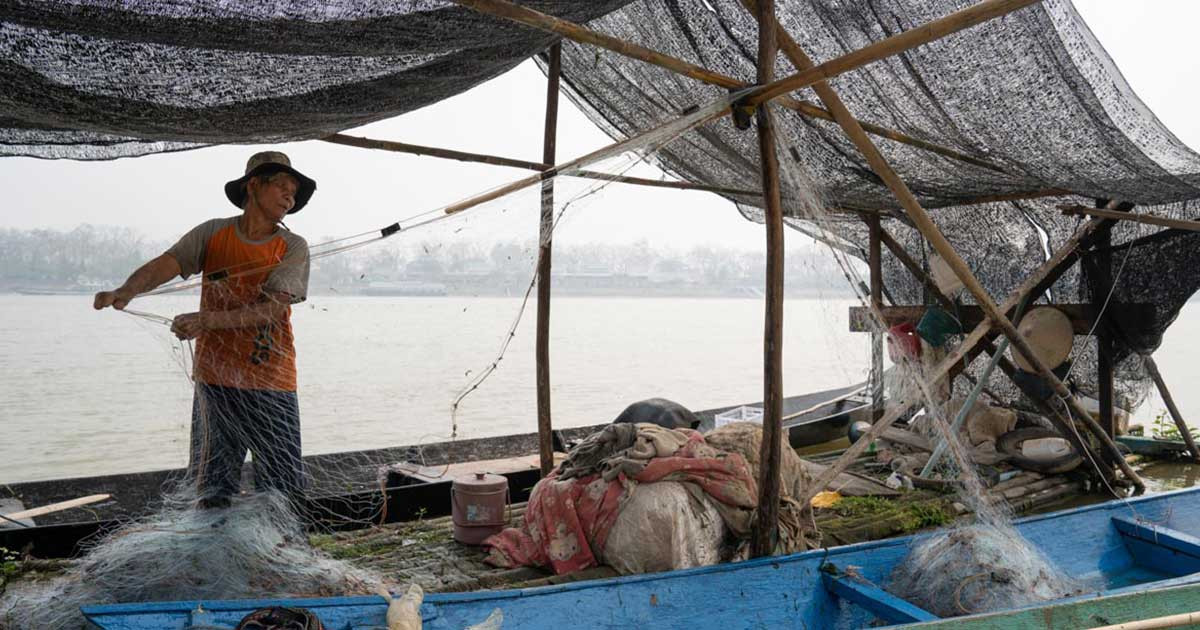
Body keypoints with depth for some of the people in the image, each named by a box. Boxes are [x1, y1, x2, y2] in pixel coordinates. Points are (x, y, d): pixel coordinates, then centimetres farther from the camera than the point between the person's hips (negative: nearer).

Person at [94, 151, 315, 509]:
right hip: (215, 379, 2)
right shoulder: (212, 233, 4)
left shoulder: (292, 247, -2)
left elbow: (273, 308, -15)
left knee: (281, 493, 3)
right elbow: (165, 264, -11)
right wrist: (127, 291, -31)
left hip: (272, 384, -1)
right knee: (213, 492, 10)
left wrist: (207, 320, -27)